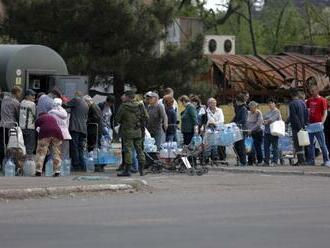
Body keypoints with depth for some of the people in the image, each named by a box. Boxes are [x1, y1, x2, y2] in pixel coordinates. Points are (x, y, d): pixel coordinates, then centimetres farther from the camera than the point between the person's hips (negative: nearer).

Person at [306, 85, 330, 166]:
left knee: (322, 143, -5)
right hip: (310, 124, 6)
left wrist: (322, 122, -17)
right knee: (310, 143, 7)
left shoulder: (322, 100, -3)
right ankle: (311, 160, 12)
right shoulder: (309, 100, 13)